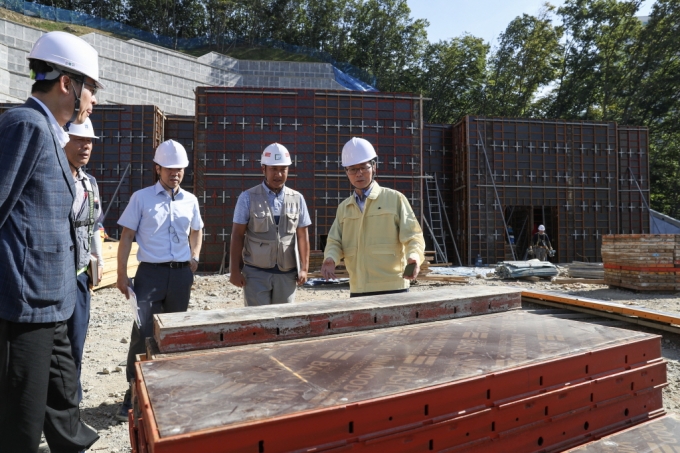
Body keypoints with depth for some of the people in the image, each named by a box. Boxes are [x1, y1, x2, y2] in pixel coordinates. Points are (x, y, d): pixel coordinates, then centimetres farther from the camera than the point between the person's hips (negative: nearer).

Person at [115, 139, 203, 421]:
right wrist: (121, 275, -4)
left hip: (181, 274, 3)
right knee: (142, 333, -6)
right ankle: (134, 393, 8)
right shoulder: (141, 198, -2)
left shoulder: (190, 200, 8)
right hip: (150, 272, -3)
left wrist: (195, 258, 8)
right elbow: (127, 237, -1)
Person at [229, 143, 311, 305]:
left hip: (287, 273, 3)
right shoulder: (248, 198, -3)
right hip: (256, 272, -2)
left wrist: (304, 268, 4)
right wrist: (235, 270, -5)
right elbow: (237, 236, -2)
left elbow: (302, 236, 6)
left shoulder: (297, 199, 4)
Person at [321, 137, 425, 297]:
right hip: (357, 290, 4)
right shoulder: (343, 207, 15)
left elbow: (412, 235, -3)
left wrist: (414, 256, -24)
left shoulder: (395, 199, 1)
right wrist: (330, 259, -11)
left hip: (392, 288, -4)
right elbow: (335, 241, 11)